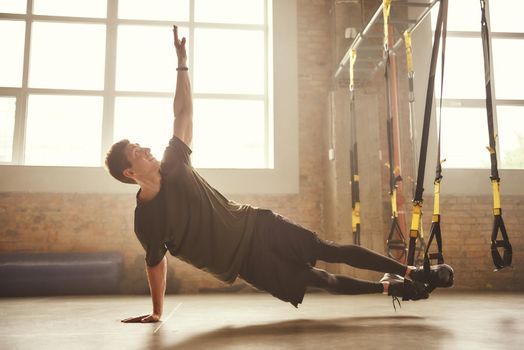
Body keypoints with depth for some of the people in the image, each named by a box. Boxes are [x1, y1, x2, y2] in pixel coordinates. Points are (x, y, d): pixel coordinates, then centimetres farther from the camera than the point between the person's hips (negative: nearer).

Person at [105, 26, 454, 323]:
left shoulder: (173, 167, -5)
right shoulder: (146, 219, -13)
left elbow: (184, 113, -1)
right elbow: (156, 262, 0)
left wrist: (182, 62, -4)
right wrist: (156, 311, 6)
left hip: (256, 225, 3)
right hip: (246, 261, -2)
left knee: (331, 251, 1)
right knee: (322, 280, 3)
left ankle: (410, 272, 12)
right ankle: (391, 288, 20)